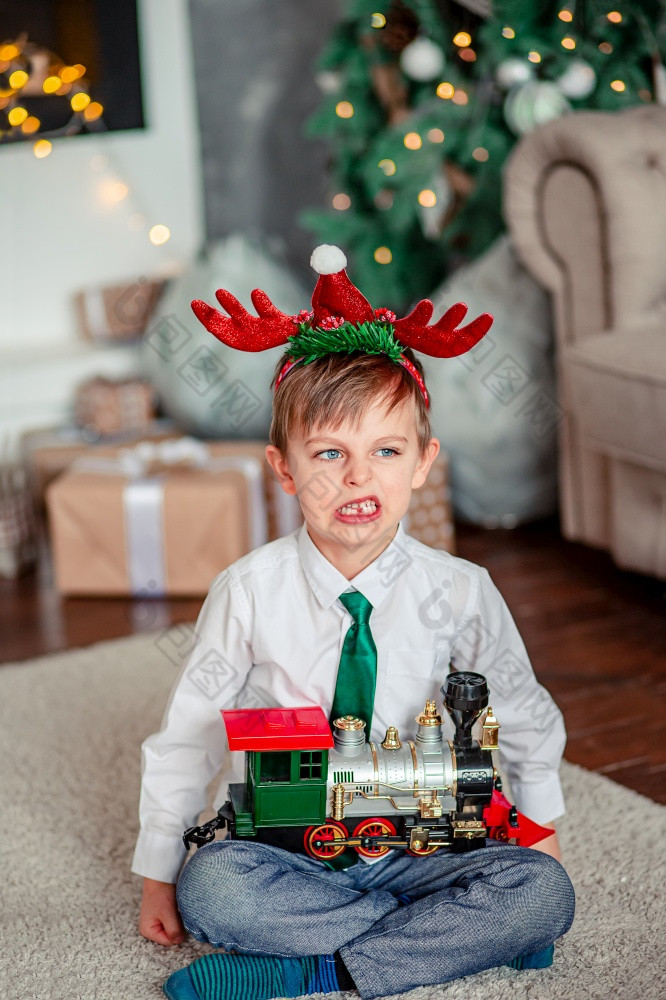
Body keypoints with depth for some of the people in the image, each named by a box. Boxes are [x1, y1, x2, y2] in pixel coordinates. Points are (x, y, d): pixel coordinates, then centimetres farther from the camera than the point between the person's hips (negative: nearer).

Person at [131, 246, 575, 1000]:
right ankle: (455, 930, -20)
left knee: (541, 892, -24)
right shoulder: (248, 592, -9)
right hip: (285, 846, -1)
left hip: (417, 846, 1)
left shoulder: (457, 592, -7)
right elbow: (187, 736, 0)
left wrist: (539, 825, 16)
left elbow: (521, 713, 9)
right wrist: (157, 876, 3)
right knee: (209, 888, -32)